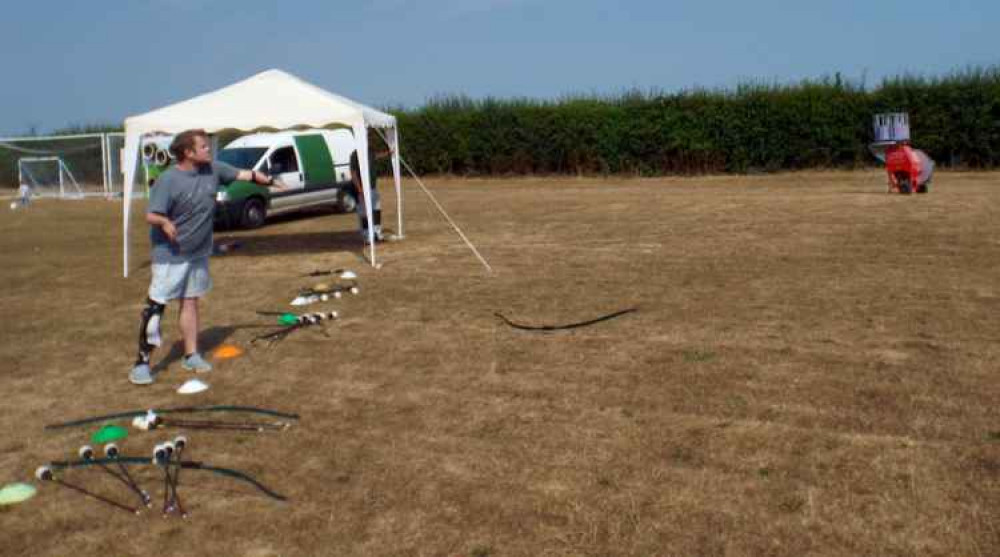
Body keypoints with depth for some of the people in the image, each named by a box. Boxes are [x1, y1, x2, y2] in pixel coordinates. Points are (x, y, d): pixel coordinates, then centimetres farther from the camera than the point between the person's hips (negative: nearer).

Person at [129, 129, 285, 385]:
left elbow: (244, 174, 8)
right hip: (170, 254, -6)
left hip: (199, 252, 6)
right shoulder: (168, 180, -20)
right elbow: (151, 215, -22)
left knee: (190, 301, 14)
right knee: (156, 305, -7)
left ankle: (191, 355, 23)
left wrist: (270, 181, 6)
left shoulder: (213, 169, -2)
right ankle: (142, 361, 1)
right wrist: (165, 222, -41)